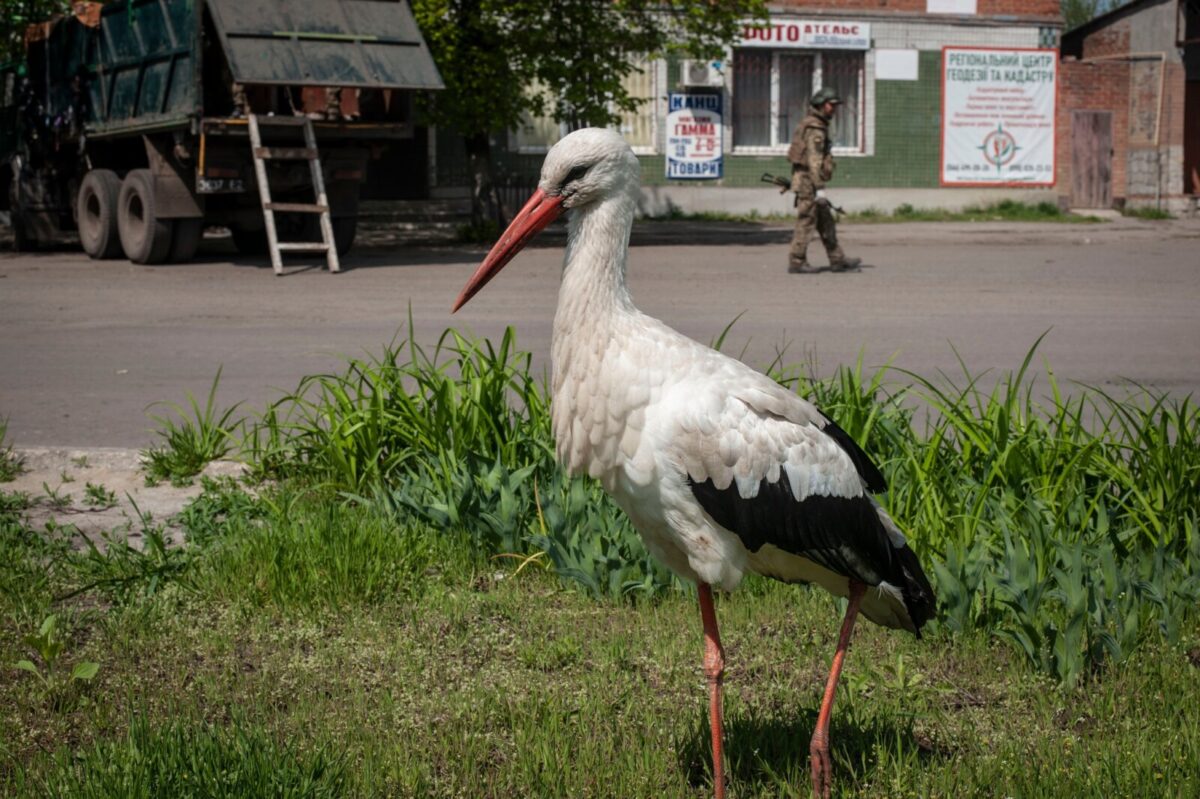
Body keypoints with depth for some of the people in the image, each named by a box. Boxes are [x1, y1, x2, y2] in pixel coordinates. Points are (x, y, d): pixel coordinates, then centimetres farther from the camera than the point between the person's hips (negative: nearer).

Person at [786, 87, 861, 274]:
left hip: (802, 180, 10)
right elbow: (814, 160, -22)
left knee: (826, 223, 12)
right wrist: (819, 189, -24)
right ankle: (796, 263, 1)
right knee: (806, 223, -4)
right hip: (809, 182, -10)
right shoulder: (816, 129, -16)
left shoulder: (809, 124, 17)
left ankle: (837, 261, 15)